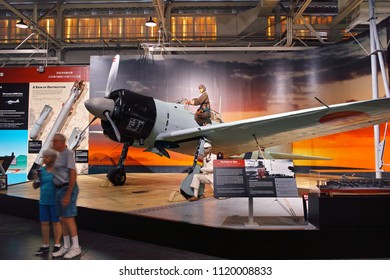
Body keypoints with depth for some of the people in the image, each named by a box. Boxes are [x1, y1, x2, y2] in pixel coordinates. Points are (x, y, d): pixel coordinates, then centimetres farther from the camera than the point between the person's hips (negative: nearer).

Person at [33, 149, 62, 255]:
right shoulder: (42, 170, 4)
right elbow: (35, 186, 4)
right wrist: (37, 177, -13)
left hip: (55, 201, -5)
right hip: (44, 201, 5)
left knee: (56, 222, 1)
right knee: (44, 223, 9)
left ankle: (57, 245, 12)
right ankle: (45, 246, 19)